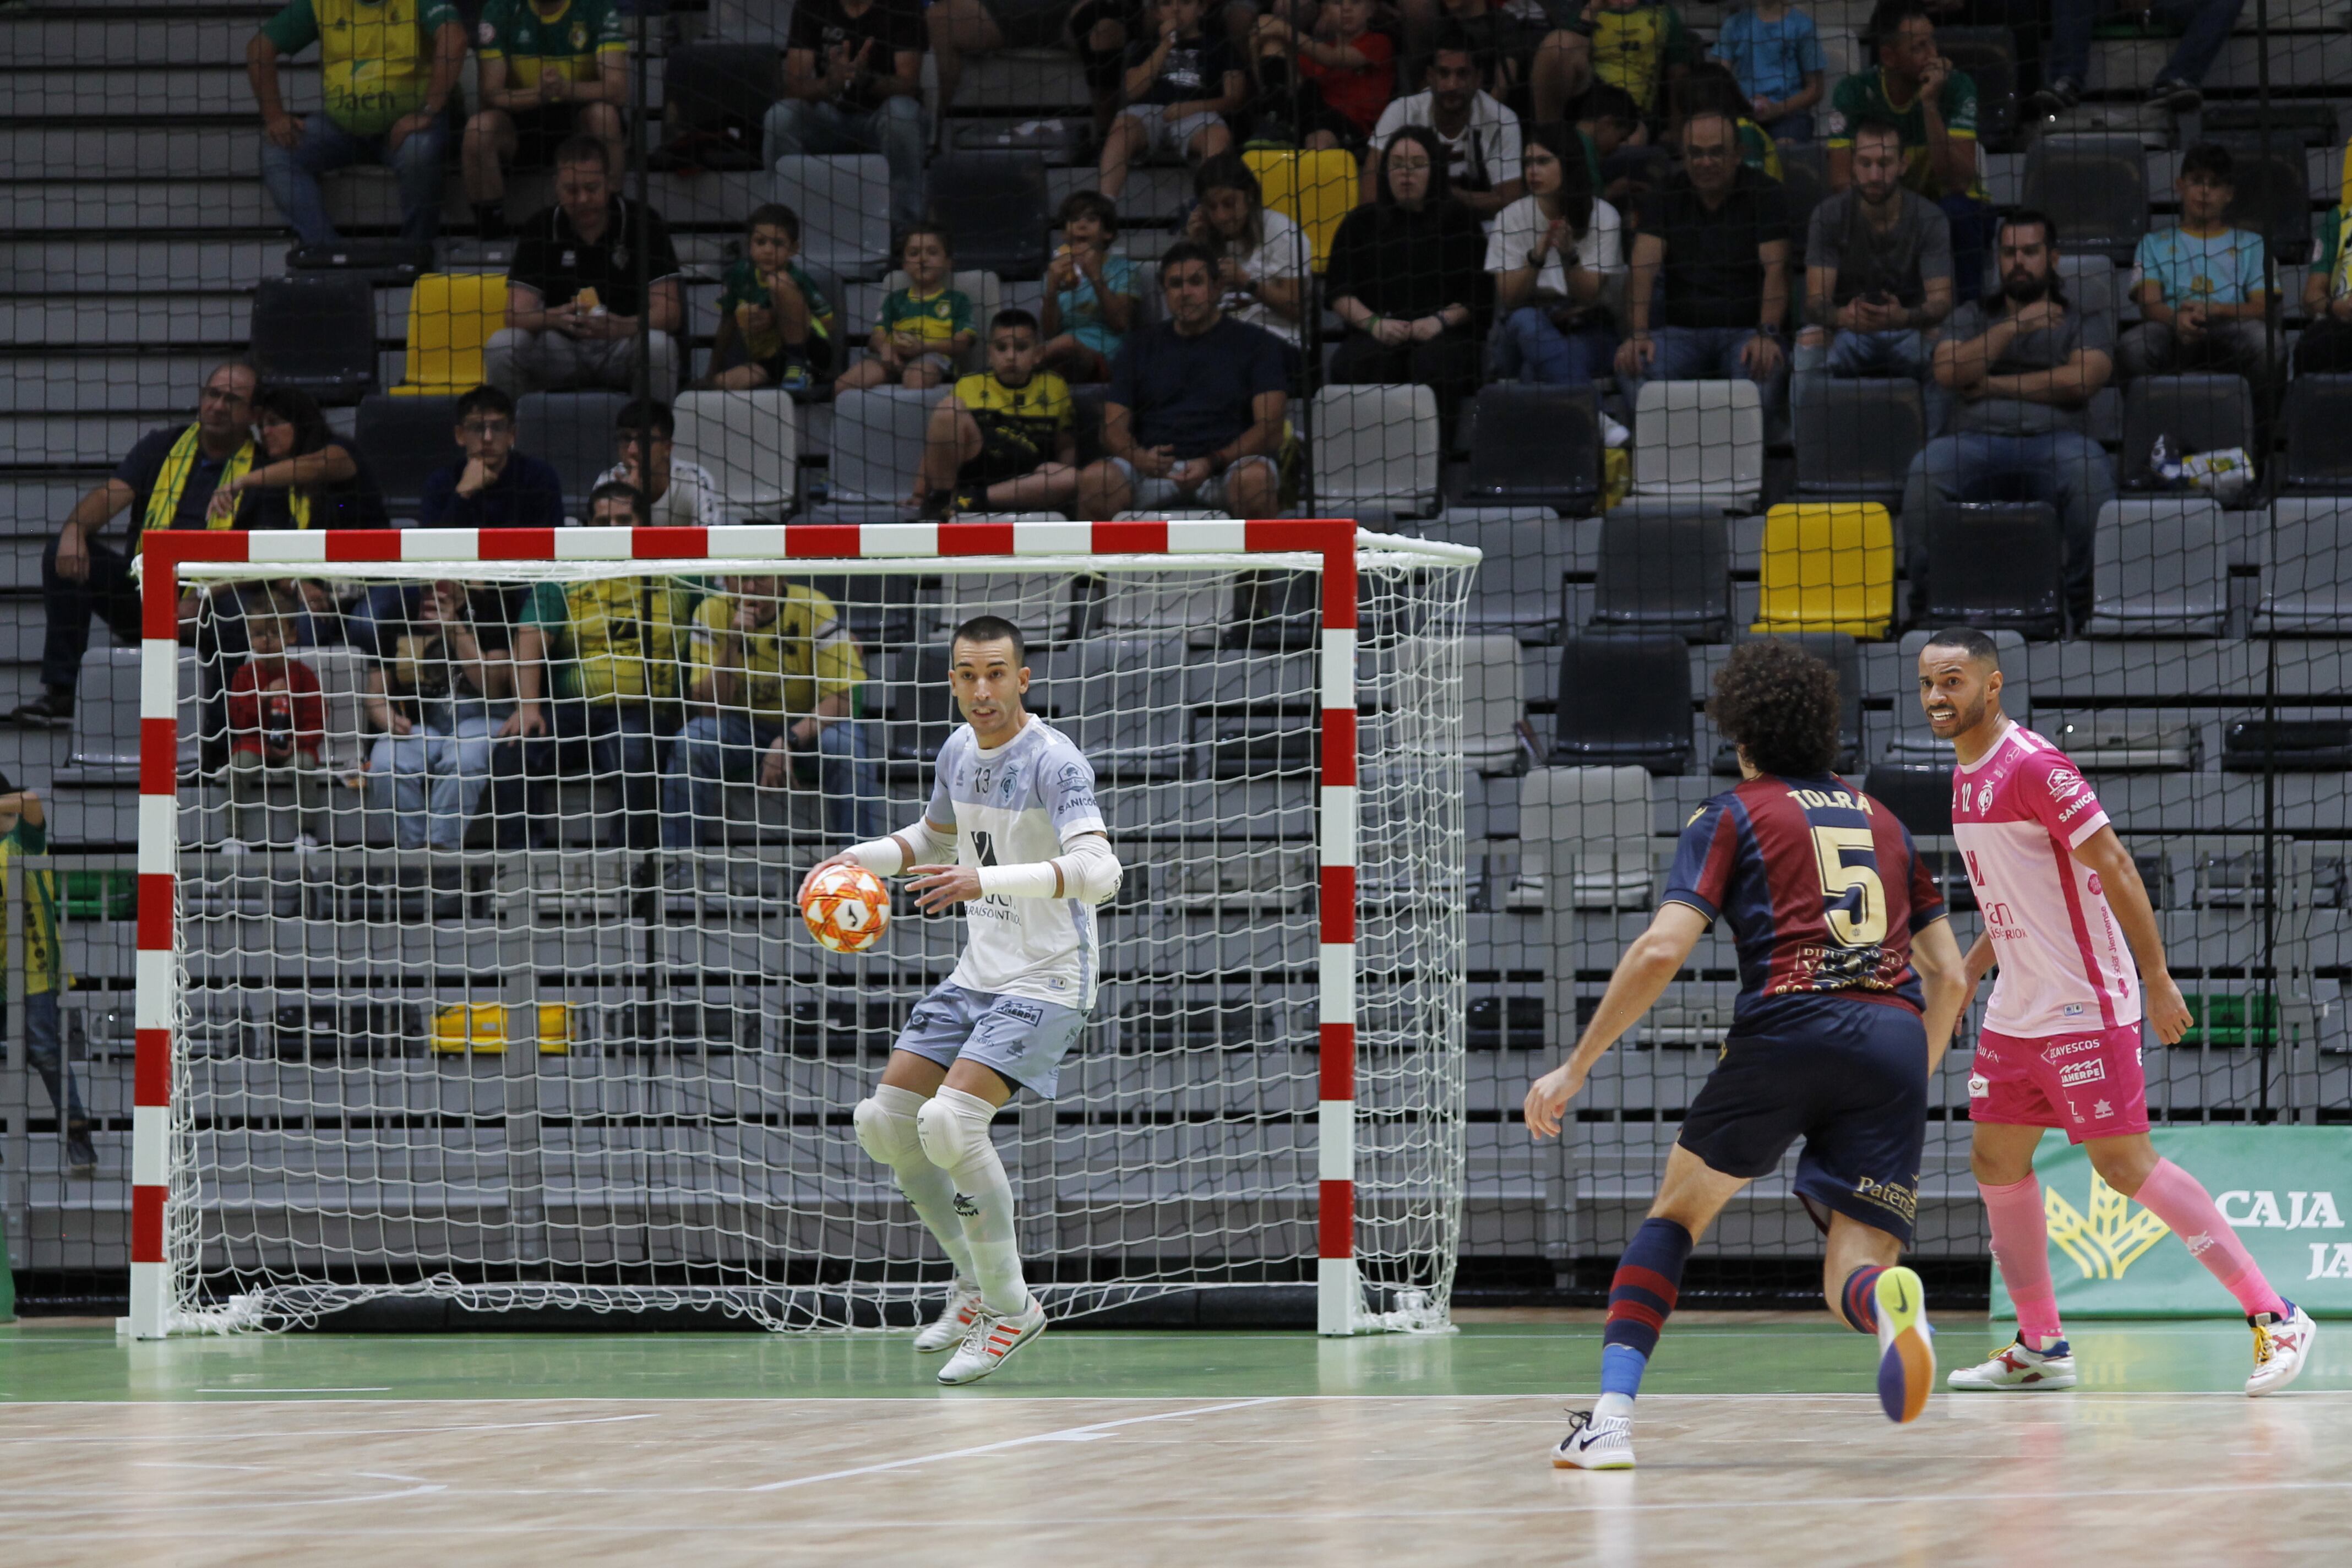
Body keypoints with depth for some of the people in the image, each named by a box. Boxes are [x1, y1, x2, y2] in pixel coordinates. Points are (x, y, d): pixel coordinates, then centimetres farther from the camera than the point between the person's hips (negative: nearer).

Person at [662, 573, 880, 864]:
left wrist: (790, 741, -36)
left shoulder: (813, 609, -18)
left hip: (808, 724, -1)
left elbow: (842, 699, -21)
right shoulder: (712, 613, -13)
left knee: (847, 747, -33)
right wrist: (732, 644, -32)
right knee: (691, 740, -27)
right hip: (742, 727, 1)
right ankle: (678, 868, -20)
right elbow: (707, 708, -18)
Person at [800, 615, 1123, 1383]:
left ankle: (1010, 1305, -10)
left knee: (950, 1123, -25)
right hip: (977, 974, 9)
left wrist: (986, 880, -45)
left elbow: (1098, 871, -34)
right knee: (886, 1123, 5)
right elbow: (933, 834, 28)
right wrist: (858, 858, 9)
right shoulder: (960, 750, 6)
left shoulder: (1054, 762, -19)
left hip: (1046, 982, -9)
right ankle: (976, 1281, 22)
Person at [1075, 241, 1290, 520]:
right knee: (1094, 479, -29)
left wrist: (1212, 463, -18)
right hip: (1153, 469, 2)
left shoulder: (1256, 344, 10)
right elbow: (1114, 426, 13)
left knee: (1255, 479, -38)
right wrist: (1139, 457, -13)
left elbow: (1270, 427, -1)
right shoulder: (1142, 347, 20)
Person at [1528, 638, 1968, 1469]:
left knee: (1677, 1212, 19)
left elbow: (1662, 951, -1)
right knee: (1849, 1285, 2)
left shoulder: (1733, 815, 13)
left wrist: (1575, 1069, 4)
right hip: (1895, 1037, 3)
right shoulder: (1881, 822, 27)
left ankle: (1612, 1415, 5)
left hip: (1786, 1026, -3)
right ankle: (1887, 1297, -37)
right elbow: (1949, 977, 25)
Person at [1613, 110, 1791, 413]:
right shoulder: (1666, 198, 9)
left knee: (1763, 370, -37)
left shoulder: (1763, 197, 4)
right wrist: (1637, 334, -22)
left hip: (1746, 328, -2)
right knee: (1634, 369, -31)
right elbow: (1643, 268, -4)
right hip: (1681, 329, 2)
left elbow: (1775, 269, -7)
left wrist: (1767, 335, -26)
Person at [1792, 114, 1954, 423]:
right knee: (1810, 341, -32)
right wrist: (1841, 316, -42)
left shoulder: (1930, 218, -9)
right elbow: (1815, 300, -16)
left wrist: (1904, 317, -43)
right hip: (1847, 330, 0)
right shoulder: (1829, 216, -8)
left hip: (1909, 331, 0)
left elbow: (1940, 302, -19)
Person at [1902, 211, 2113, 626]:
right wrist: (2014, 327, -3)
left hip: (2052, 438, -1)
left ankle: (2089, 602, -29)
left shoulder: (2083, 322, 21)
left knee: (2088, 469, -37)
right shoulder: (1971, 317, 25)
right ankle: (1927, 603, -25)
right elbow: (1949, 372, 4)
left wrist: (1995, 385, 2)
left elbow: (2082, 380, -1)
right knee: (1927, 469, -34)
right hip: (1977, 440, 1)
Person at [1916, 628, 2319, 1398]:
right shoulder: (1968, 774, 12)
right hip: (2016, 1013, 9)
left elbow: (2113, 867, -18)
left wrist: (2158, 980, -19)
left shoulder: (2033, 767, -17)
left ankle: (2273, 1317, -6)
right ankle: (2041, 1347, 18)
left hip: (2085, 1010, -9)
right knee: (1996, 1162, 9)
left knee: (2126, 1165, -10)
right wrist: (1967, 974, 20)